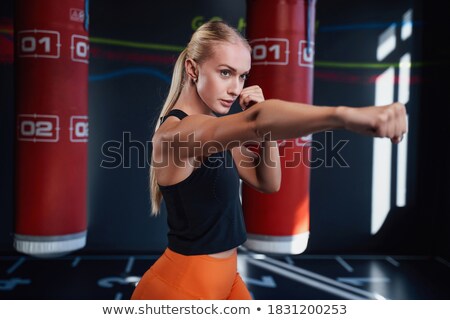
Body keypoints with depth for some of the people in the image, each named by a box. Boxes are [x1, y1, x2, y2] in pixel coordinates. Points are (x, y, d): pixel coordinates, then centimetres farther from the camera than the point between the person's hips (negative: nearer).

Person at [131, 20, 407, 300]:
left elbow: (268, 183, 4)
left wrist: (264, 118, -9)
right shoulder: (176, 133, -24)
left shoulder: (215, 127, 5)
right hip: (182, 284, -8)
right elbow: (255, 122, -42)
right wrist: (346, 115, -54)